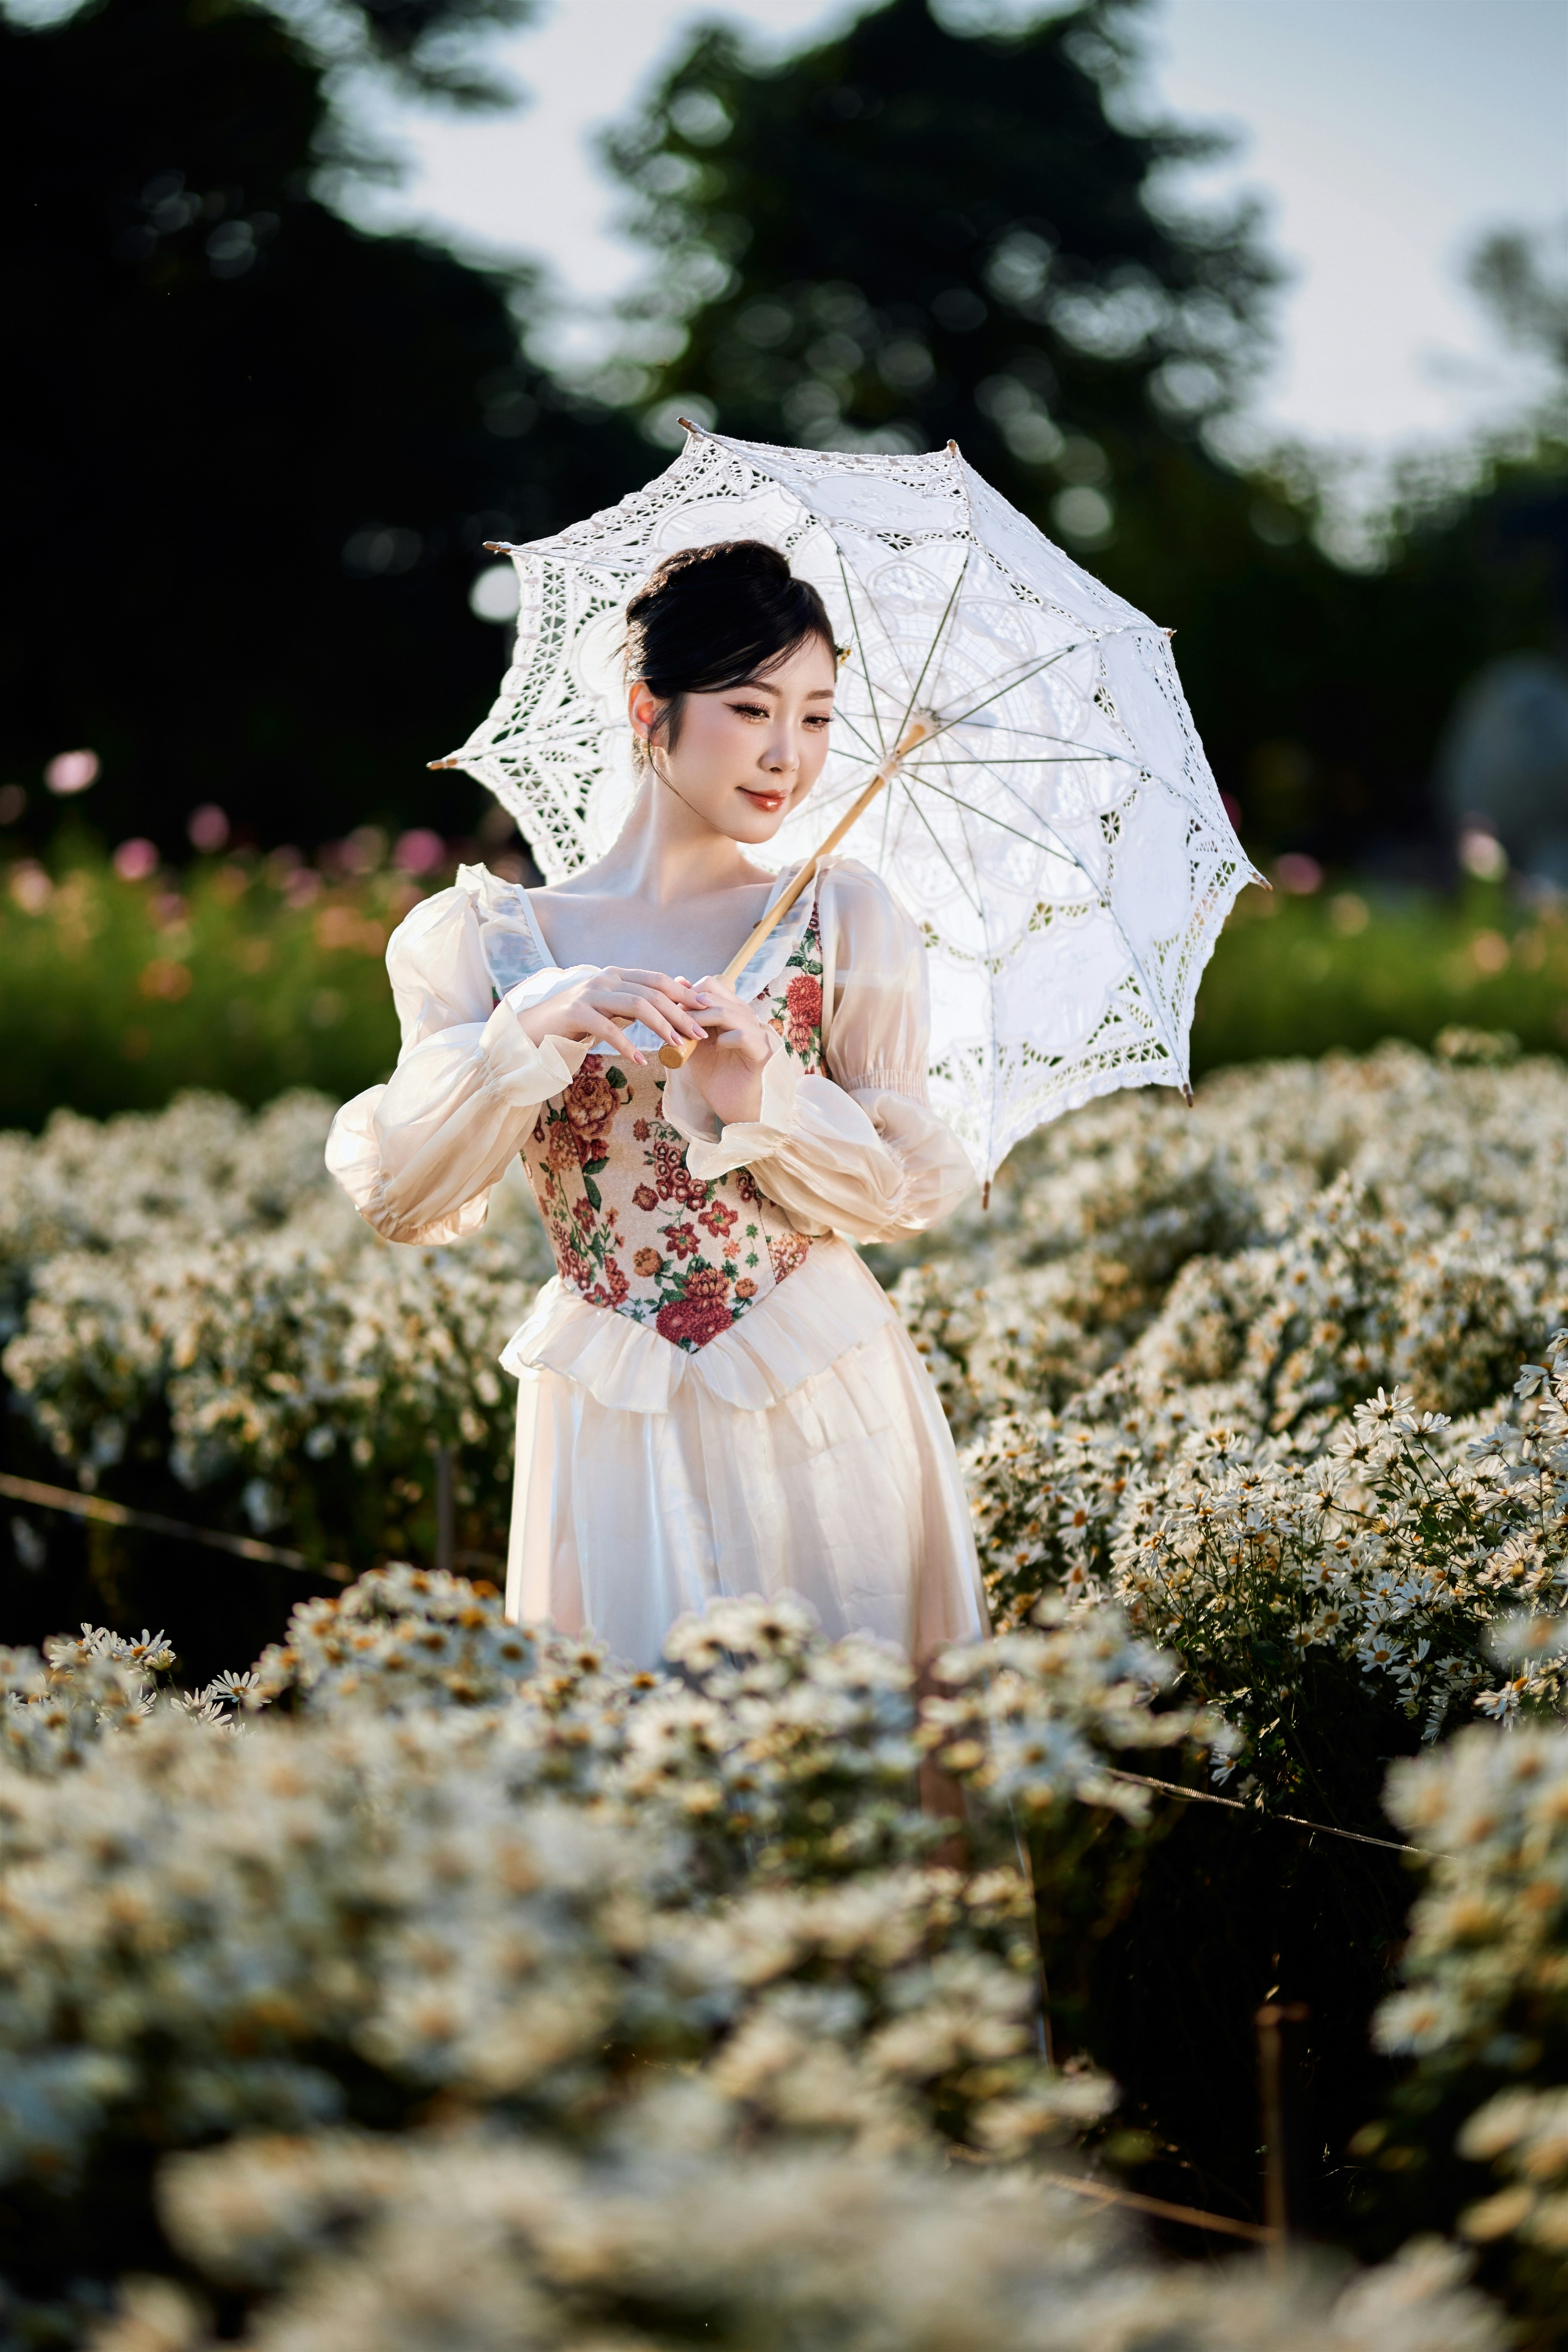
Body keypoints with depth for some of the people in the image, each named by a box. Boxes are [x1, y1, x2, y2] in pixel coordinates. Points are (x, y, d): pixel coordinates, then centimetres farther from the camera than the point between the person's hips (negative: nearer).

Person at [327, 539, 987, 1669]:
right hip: (610, 1430, 0)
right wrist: (532, 1027, -21)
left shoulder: (846, 920, 1)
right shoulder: (493, 940, 1)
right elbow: (405, 1199, -7)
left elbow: (914, 1191, 0)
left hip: (823, 1408, 0)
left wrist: (762, 1097, -16)